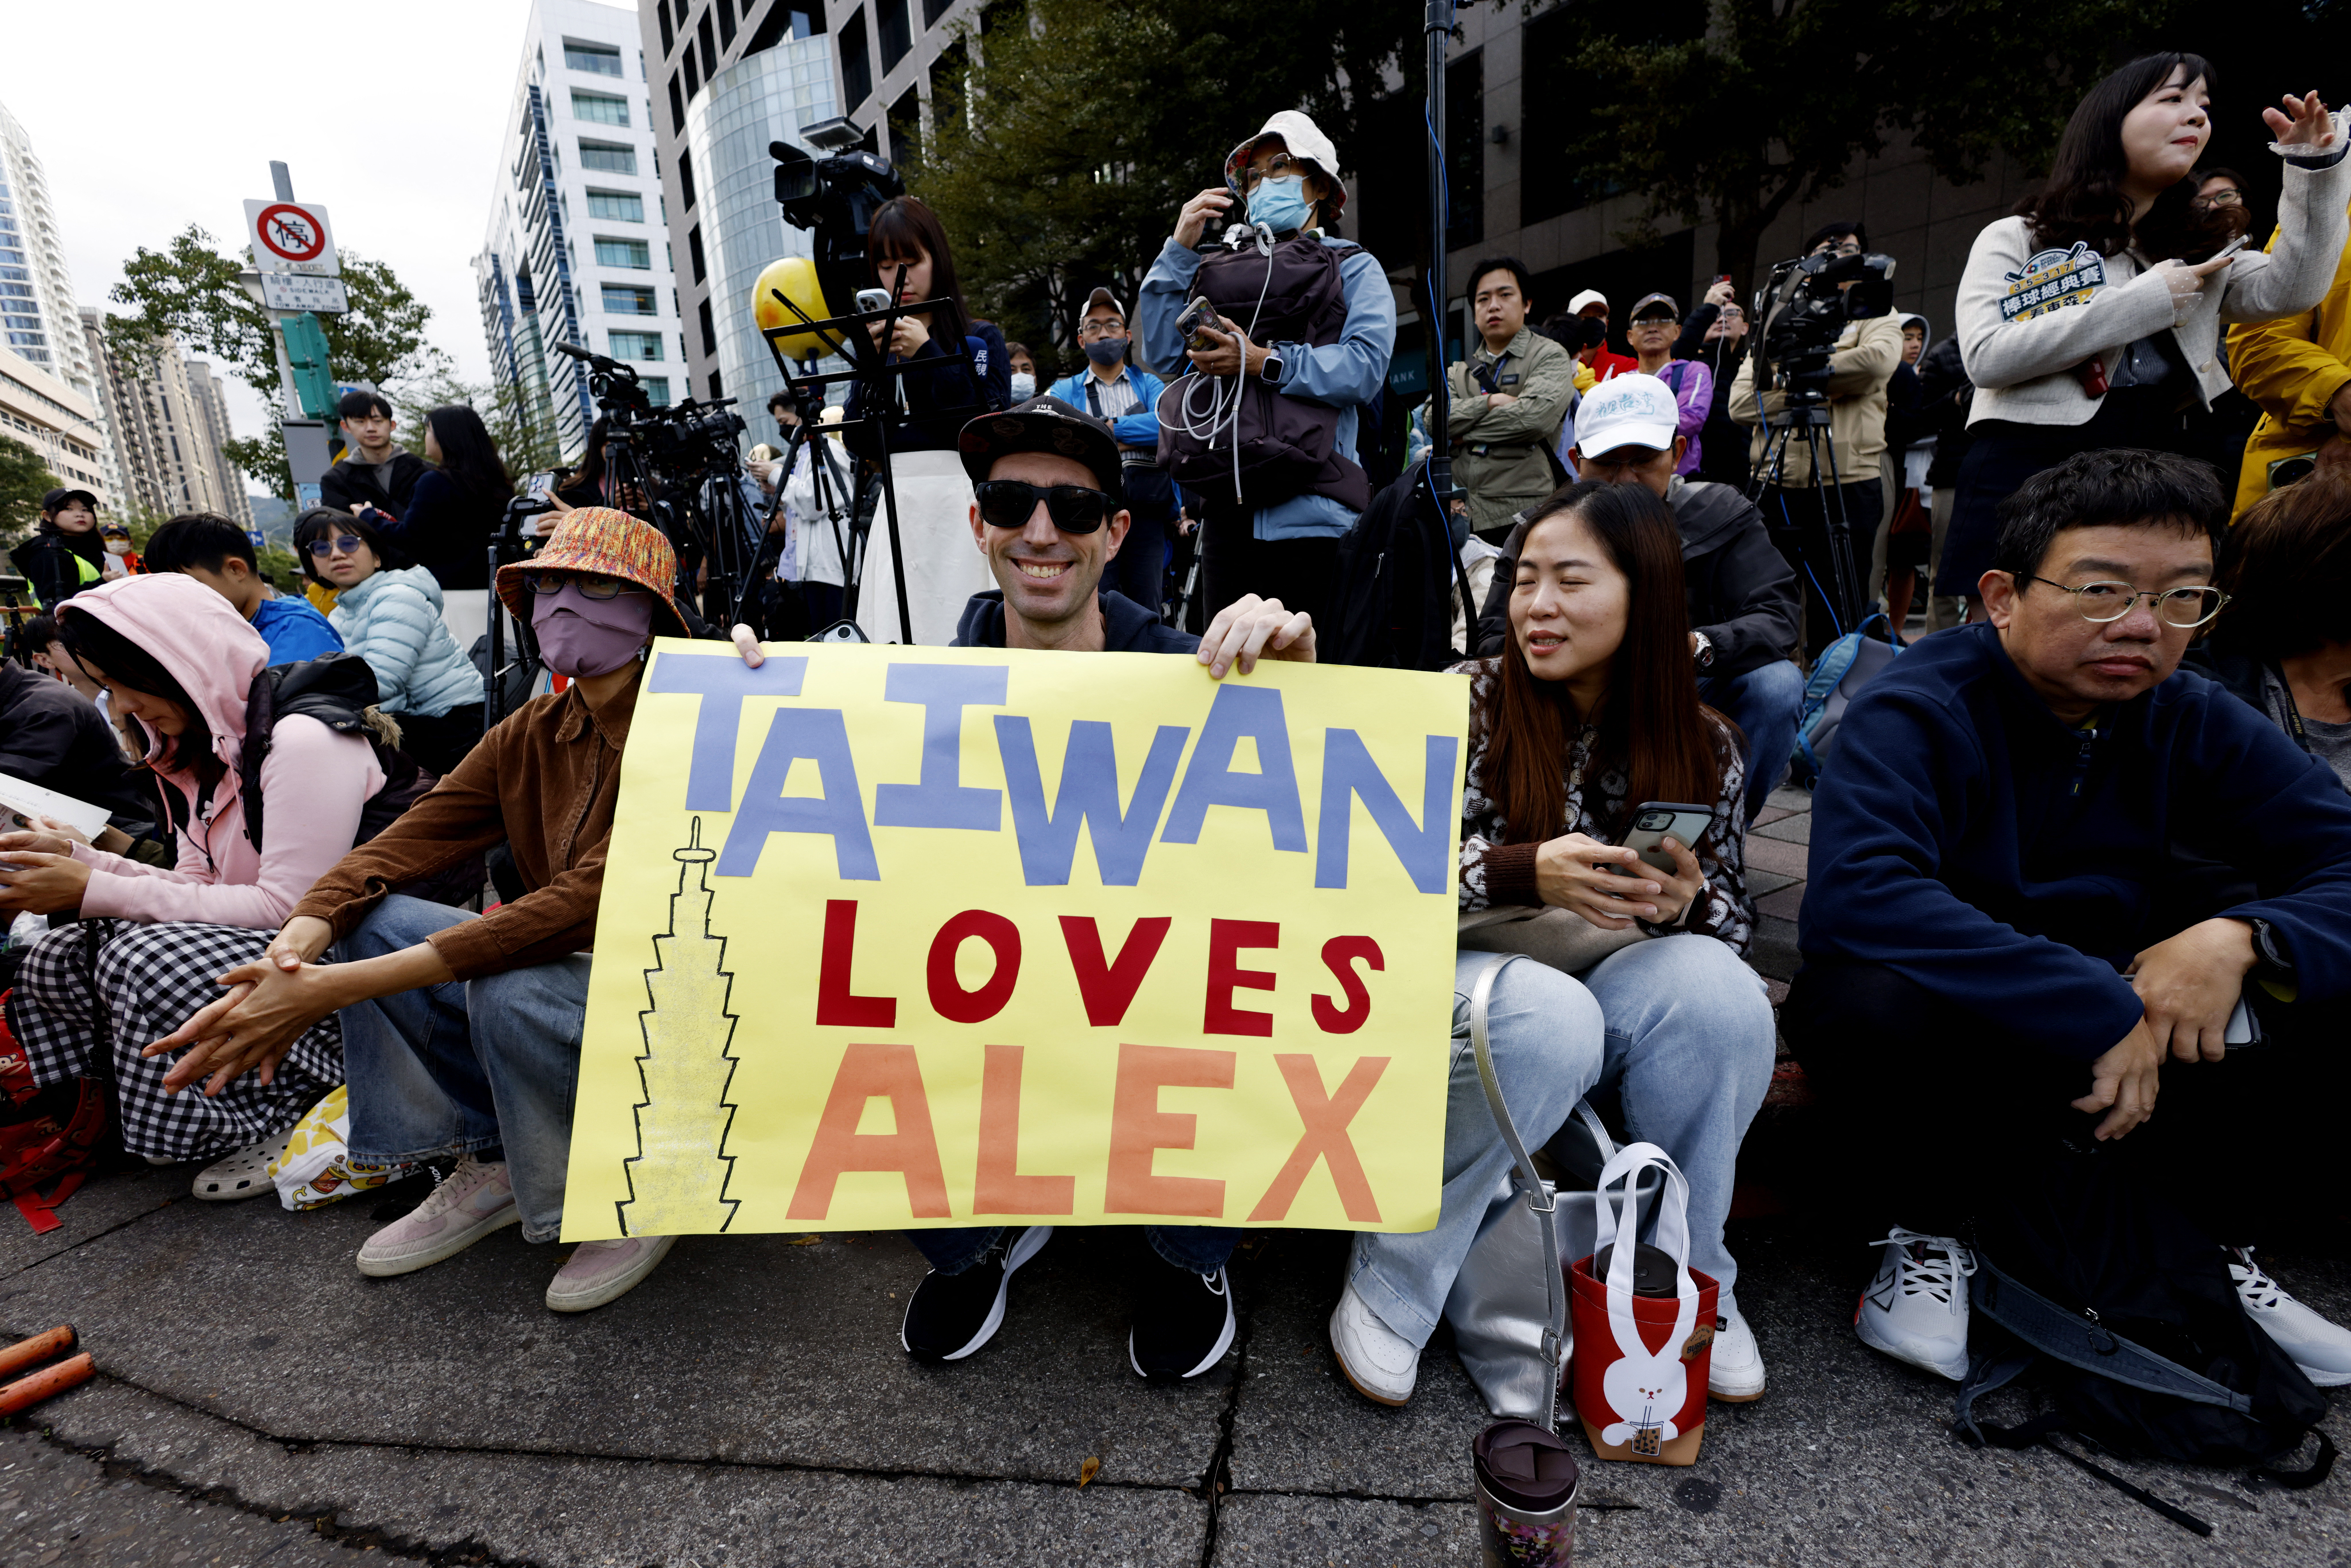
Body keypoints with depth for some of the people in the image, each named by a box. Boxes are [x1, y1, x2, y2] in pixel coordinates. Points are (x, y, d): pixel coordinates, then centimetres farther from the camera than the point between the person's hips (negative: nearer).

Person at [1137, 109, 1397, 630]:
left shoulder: (1352, 267, 13)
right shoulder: (1221, 269, 24)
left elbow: (1366, 366, -6)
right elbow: (1163, 353, 12)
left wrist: (1265, 363, -15)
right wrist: (1178, 250, 9)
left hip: (1309, 509, -4)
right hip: (1227, 505, 4)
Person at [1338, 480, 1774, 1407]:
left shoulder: (1702, 747, 5)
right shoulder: (1461, 706, -5)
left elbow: (1732, 923, 8)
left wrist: (1686, 901, -16)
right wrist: (1527, 873, -29)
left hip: (1619, 998, 3)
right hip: (1465, 987, -3)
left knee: (1713, 982, -27)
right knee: (1547, 1017, -34)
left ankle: (1691, 1279, -3)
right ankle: (1395, 1283, -12)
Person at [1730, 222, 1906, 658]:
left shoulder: (1875, 317, 14)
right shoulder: (1778, 323, 18)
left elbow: (1879, 358, -12)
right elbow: (1741, 402, 3)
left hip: (1848, 486, -2)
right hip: (1778, 485, 2)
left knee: (1835, 621, -1)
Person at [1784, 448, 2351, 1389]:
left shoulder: (2195, 724, 1)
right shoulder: (1914, 714, -19)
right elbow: (1856, 897, -35)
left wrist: (2241, 938, -26)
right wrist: (2097, 1012, -34)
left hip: (2135, 1029, 6)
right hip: (1964, 1038, -5)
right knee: (1870, 1001, -37)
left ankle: (2213, 1239, 8)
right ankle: (1925, 1238, -7)